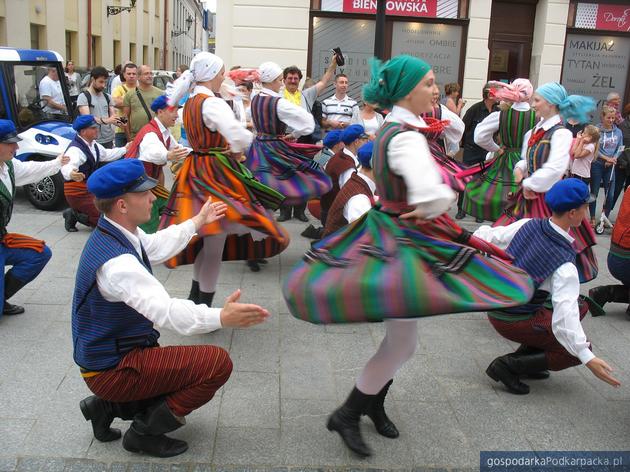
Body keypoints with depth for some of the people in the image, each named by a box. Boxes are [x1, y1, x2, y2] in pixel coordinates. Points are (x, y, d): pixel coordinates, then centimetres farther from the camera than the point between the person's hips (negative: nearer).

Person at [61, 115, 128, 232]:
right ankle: (73, 215, 0)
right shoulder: (75, 149, -24)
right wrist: (71, 174, -67)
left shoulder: (93, 145, 7)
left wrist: (125, 149, 32)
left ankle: (74, 213, 12)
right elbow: (67, 166, -43)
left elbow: (107, 154, 27)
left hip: (90, 189, 10)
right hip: (77, 193, -10)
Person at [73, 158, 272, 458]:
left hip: (107, 353, 10)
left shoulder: (116, 232, -1)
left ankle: (110, 405, 15)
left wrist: (198, 222, 29)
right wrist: (222, 318, -48)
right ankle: (145, 431, -3)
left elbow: (157, 246, 19)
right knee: (218, 363, -16)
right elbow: (166, 312, -39)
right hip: (112, 370, -10)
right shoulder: (117, 262, -31)